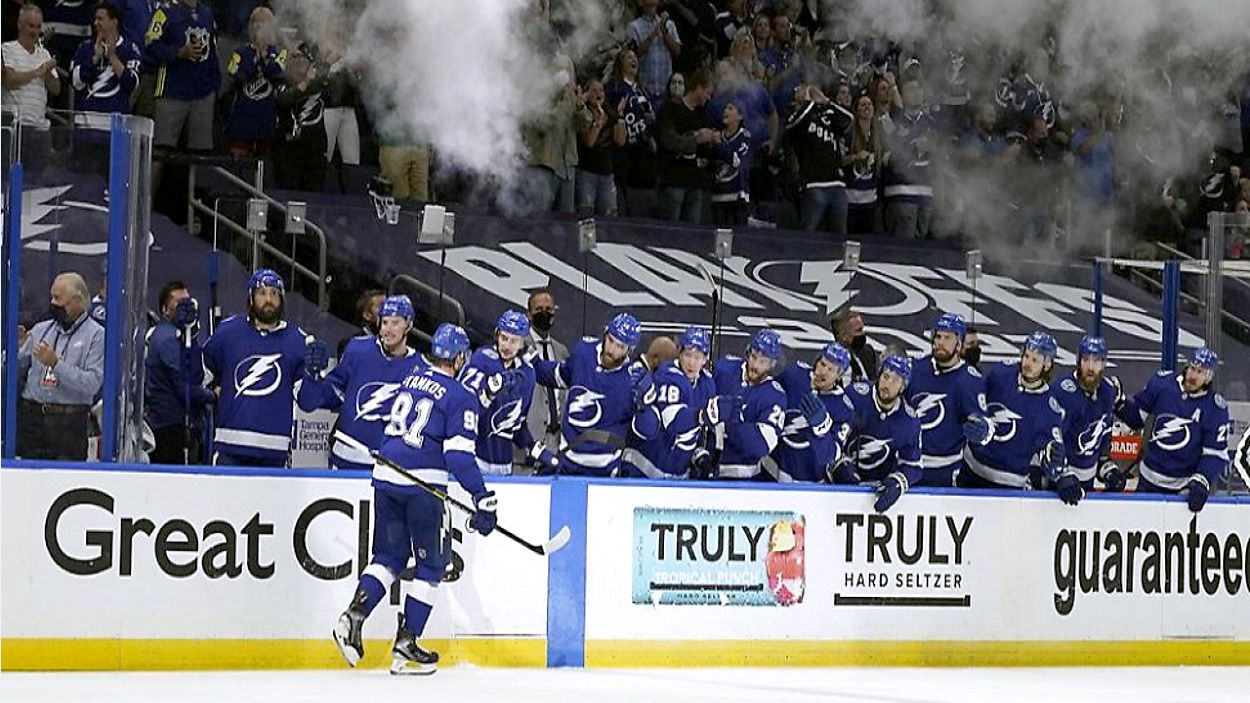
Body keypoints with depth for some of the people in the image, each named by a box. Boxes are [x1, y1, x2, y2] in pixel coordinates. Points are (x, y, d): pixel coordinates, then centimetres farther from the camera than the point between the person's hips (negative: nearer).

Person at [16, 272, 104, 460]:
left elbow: (92, 384, -13)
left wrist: (56, 364, -18)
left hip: (69, 424, -4)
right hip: (31, 418, 4)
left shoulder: (97, 336, -2)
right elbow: (15, 370, 14)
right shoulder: (40, 329, 13)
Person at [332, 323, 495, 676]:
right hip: (422, 483, -6)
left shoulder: (410, 379, 14)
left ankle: (354, 615, -4)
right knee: (431, 563, 7)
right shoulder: (461, 397, -6)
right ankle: (405, 644, 4)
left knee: (390, 554, 17)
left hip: (386, 474, 6)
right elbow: (459, 455, -13)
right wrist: (483, 500, -12)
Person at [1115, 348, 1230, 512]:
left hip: (1184, 485, -3)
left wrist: (1201, 483, -24)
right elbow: (1136, 416, 6)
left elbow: (1215, 453, -13)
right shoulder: (1162, 383, -6)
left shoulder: (1216, 408, -13)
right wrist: (1119, 401, -13)